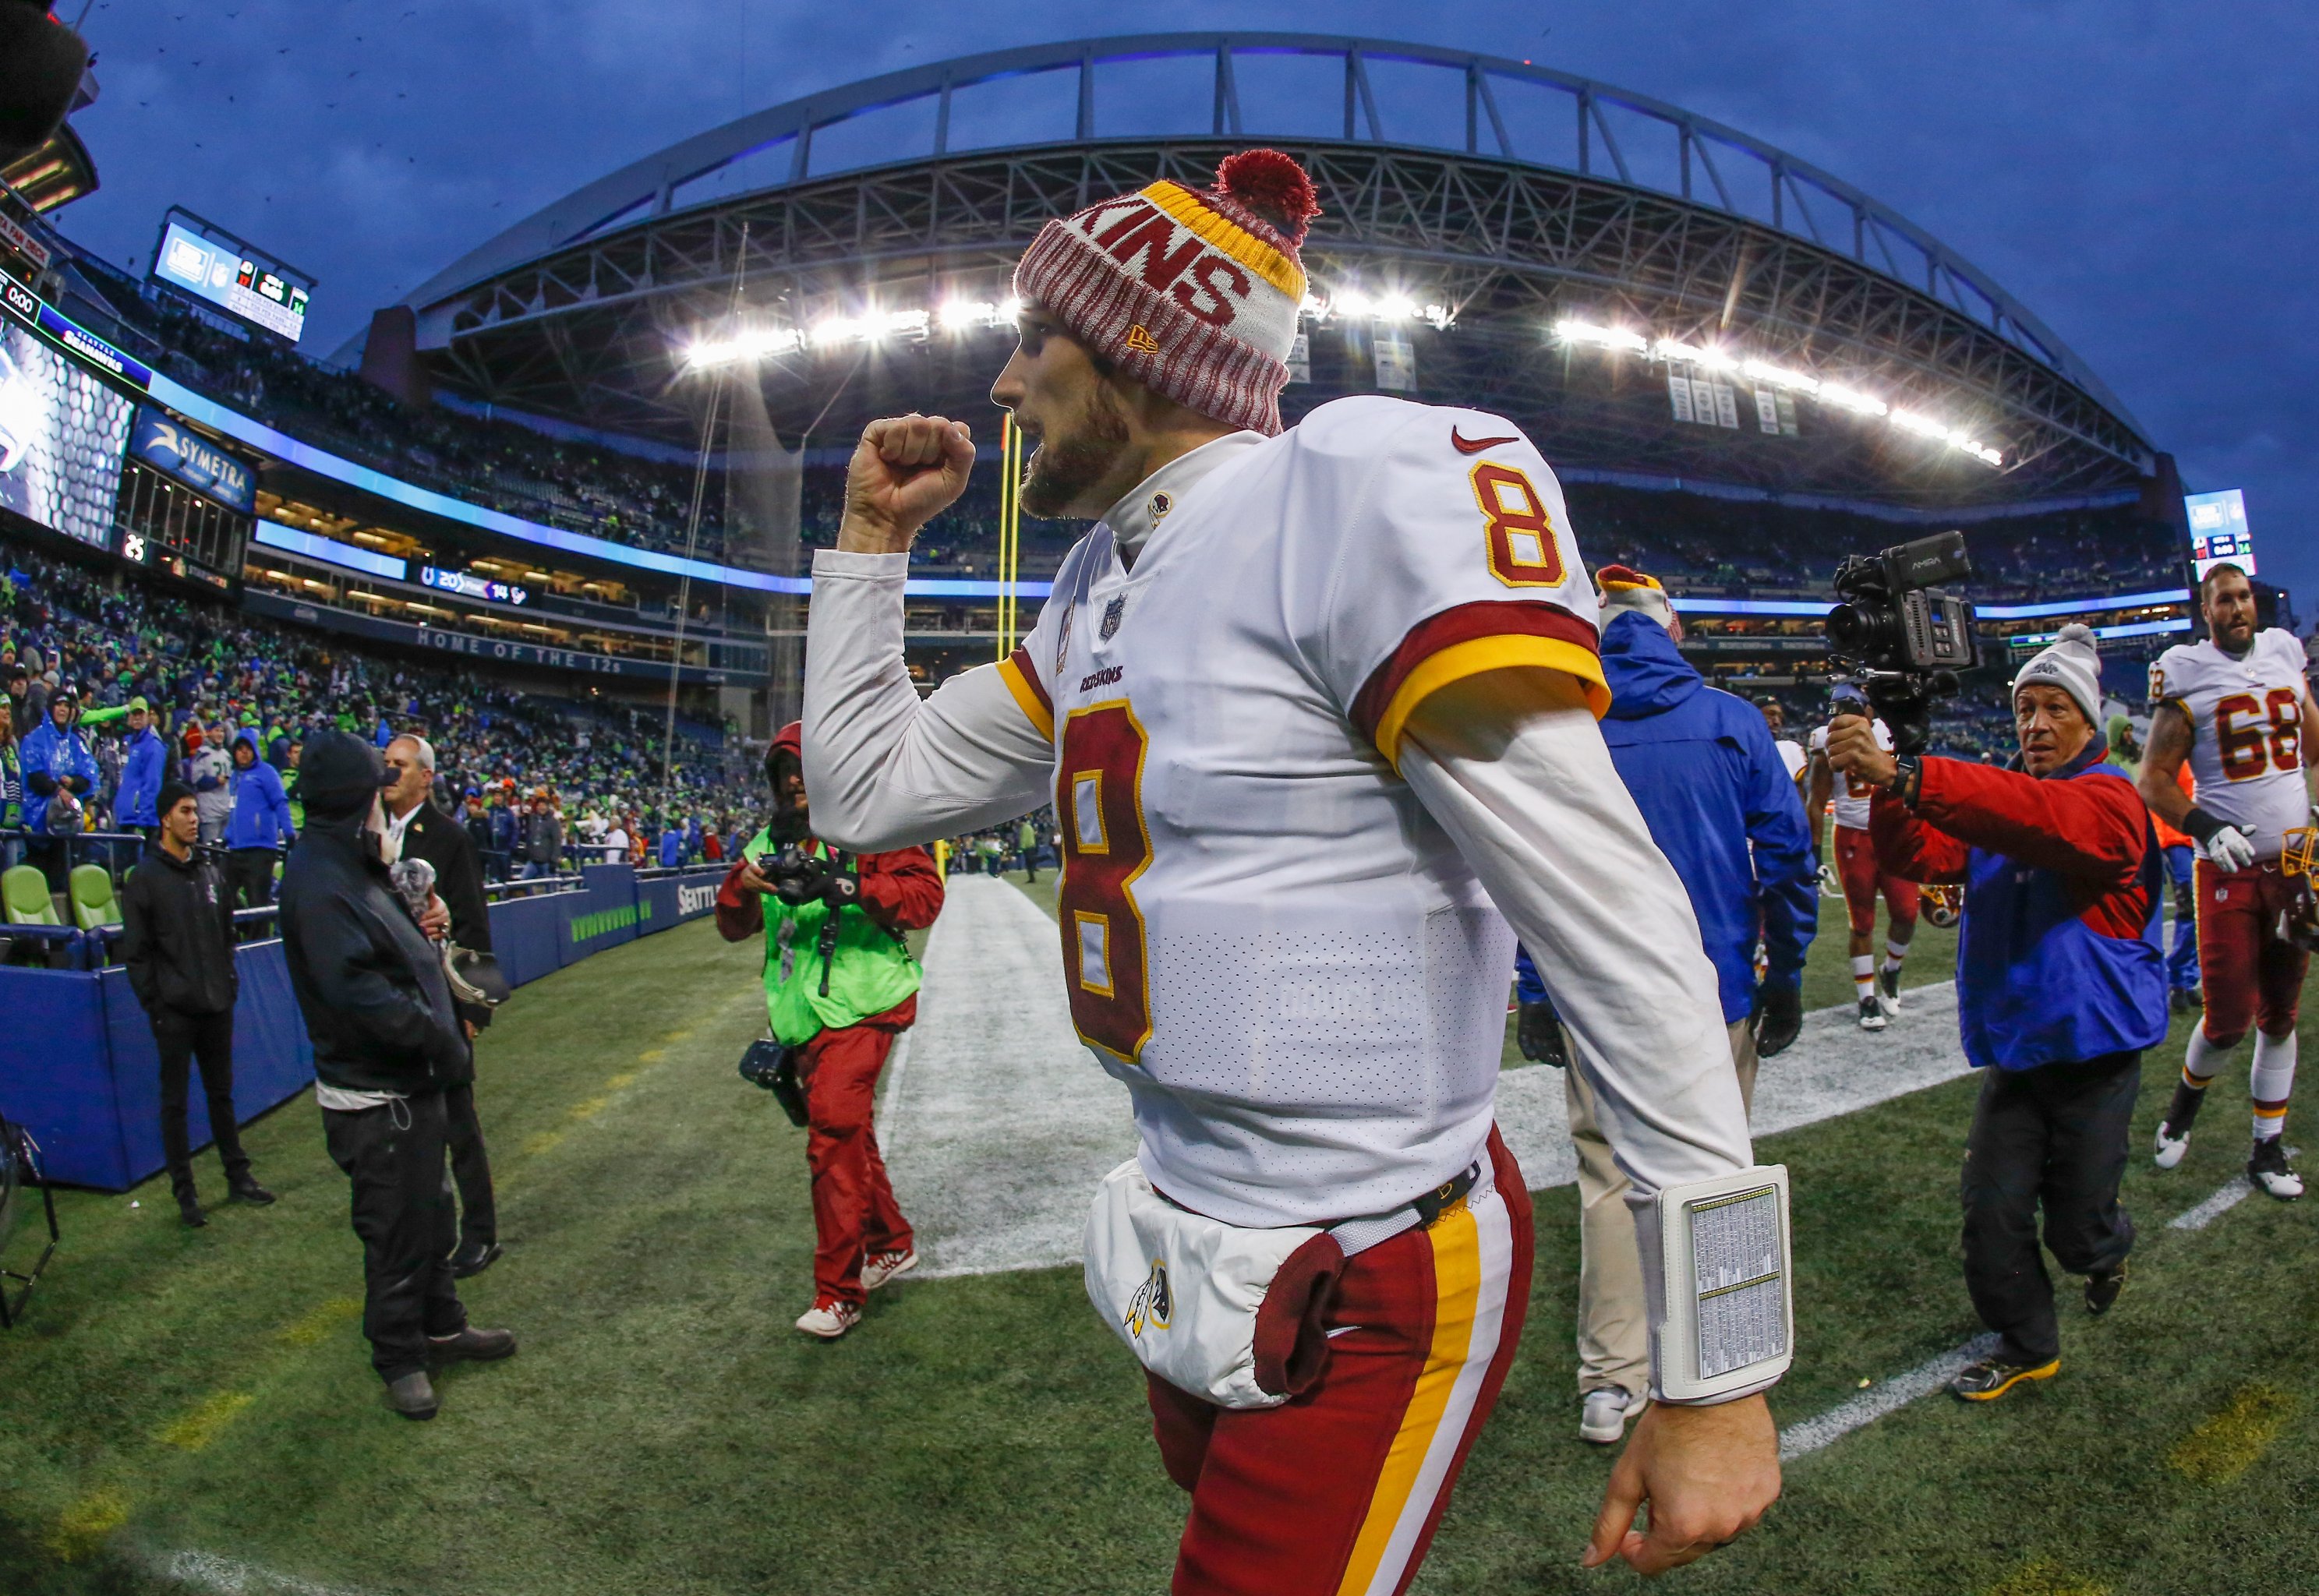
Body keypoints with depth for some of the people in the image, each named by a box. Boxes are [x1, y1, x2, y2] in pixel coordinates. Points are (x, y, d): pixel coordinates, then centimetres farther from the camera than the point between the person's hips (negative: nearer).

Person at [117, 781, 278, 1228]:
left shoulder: (210, 872, 10)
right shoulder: (144, 879, -6)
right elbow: (136, 952, -7)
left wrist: (230, 980, 7)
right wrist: (154, 1004, -11)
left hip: (216, 1005, 5)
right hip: (174, 1010, -5)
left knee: (221, 1093, 14)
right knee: (175, 1101, 4)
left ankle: (238, 1177, 22)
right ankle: (184, 1192, 10)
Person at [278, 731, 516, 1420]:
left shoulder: (349, 867, 10)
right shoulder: (320, 883, -23)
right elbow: (360, 993, -29)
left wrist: (422, 922, -1)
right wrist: (441, 1039, -22)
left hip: (408, 1083, 10)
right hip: (374, 1096, -10)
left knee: (431, 1212, 22)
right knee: (396, 1229, 5)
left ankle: (441, 1326, 38)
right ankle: (399, 1357, 22)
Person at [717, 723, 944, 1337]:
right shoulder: (769, 843, 17)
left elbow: (925, 895, -13)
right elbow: (734, 928, 13)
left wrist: (847, 886, -24)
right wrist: (742, 885, -9)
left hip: (860, 1003, -7)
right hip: (804, 1011, 7)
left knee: (835, 1127, -17)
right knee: (847, 1132, 16)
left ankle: (839, 1290, -9)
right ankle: (891, 1245, 35)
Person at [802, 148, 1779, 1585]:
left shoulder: (1361, 499, -18)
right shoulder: (1103, 590, 9)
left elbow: (1617, 928, -22)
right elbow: (866, 790, 18)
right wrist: (875, 537, 11)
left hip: (1370, 1298, -9)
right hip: (1197, 1234, 9)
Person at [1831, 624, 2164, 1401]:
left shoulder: (2109, 798, -14)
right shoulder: (1998, 805, 7)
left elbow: (2040, 818, -36)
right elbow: (1919, 857, -6)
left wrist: (1905, 776, -50)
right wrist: (1885, 789, -28)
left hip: (2093, 1051, -5)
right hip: (2013, 1047, 5)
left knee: (2075, 1230, 9)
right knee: (1991, 1213, 3)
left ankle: (2108, 1252, 45)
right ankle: (2026, 1346, 24)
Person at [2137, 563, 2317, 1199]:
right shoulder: (2188, 675, -5)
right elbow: (2154, 779, -5)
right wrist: (2205, 829, -20)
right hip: (2230, 867, -4)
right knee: (2230, 1020, -4)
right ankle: (2186, 1099, 25)